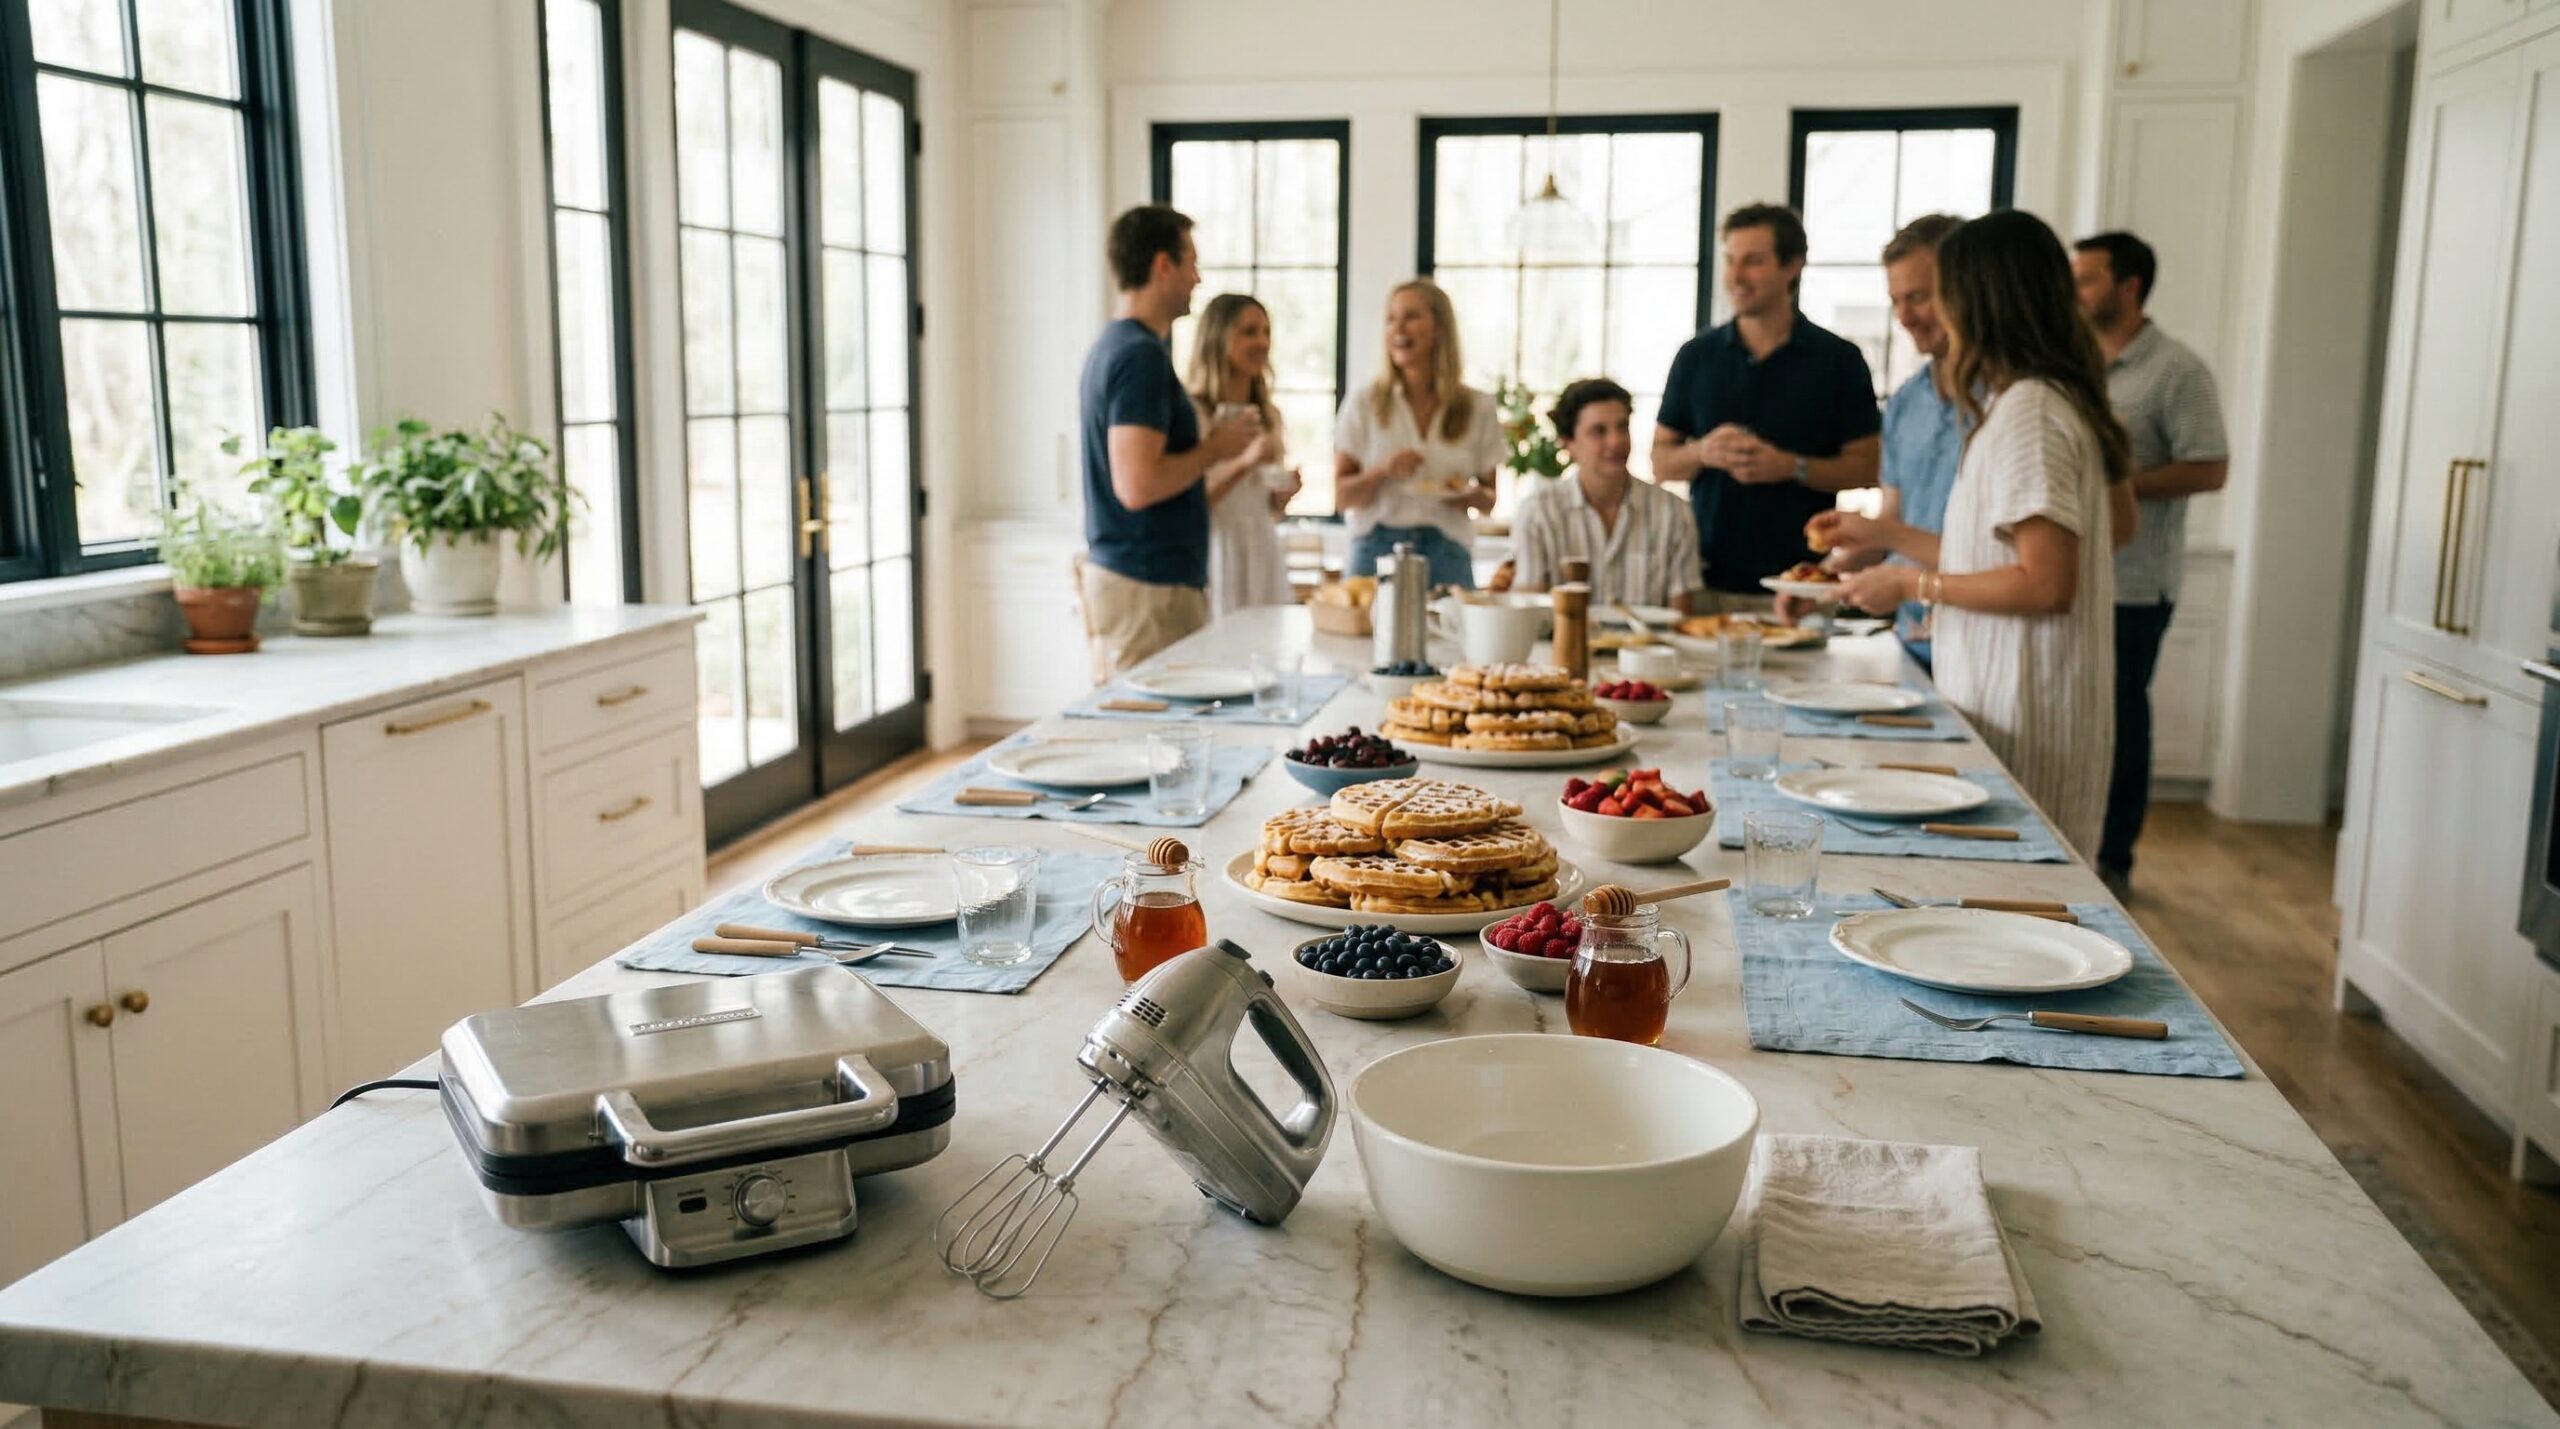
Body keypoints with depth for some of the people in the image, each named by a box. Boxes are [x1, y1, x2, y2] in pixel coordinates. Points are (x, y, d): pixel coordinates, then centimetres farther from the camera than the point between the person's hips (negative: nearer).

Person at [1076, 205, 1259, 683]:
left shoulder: (1112, 344, 15)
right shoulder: (1143, 356, -16)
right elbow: (1138, 485, -25)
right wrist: (1214, 447, -12)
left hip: (1111, 569, 10)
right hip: (1148, 587, -10)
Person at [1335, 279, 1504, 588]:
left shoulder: (1478, 408, 5)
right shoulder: (1363, 404, 3)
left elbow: (1488, 500, 12)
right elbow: (1342, 496, 2)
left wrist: (1470, 495, -10)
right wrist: (1382, 471, -16)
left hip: (1447, 554, 1)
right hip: (1377, 548, 0)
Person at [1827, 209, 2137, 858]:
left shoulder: (2028, 410, -16)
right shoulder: (2046, 401, 15)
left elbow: (2046, 582, -21)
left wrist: (1914, 584, -12)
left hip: (2021, 719, -10)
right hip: (2008, 703, 10)